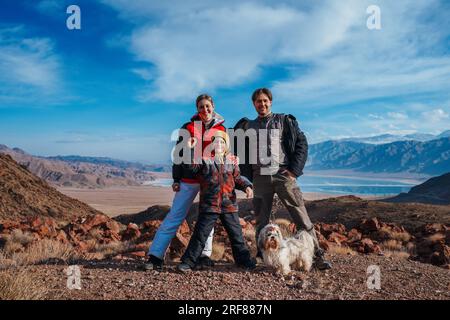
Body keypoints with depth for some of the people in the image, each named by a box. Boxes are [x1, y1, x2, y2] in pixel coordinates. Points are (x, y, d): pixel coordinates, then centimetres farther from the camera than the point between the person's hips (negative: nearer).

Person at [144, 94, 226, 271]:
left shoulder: (221, 129, 7)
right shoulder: (188, 127, 4)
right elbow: (179, 154, 5)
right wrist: (176, 179, 1)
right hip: (189, 179, -1)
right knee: (174, 216, -3)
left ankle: (204, 255, 18)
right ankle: (155, 256, 0)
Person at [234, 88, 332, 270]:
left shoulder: (284, 121, 8)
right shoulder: (247, 127, 14)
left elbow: (302, 143, 5)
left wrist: (294, 170, -4)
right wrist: (250, 176, 7)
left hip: (283, 175, -2)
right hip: (260, 178, 2)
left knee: (301, 217, -6)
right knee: (261, 221, 7)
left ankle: (317, 256, 1)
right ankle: (263, 256, 20)